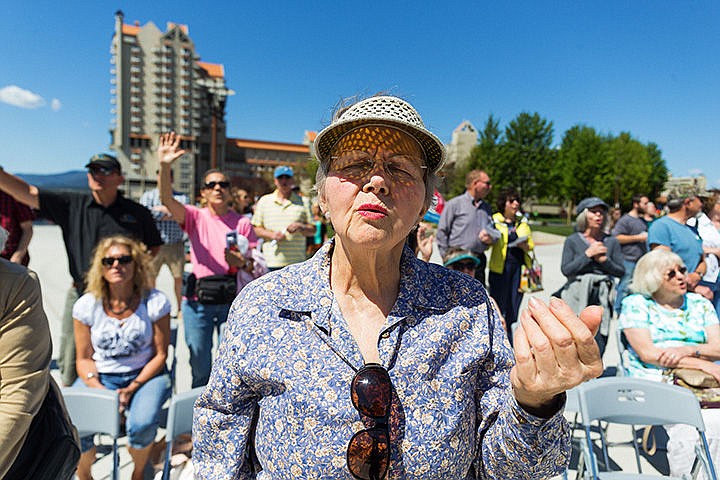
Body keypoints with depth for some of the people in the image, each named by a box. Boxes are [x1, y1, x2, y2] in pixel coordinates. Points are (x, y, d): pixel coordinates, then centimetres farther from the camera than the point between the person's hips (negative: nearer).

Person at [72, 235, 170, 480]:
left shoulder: (155, 302, -10)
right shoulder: (86, 306, -4)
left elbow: (160, 354, -5)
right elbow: (84, 358, 3)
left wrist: (132, 389, -16)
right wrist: (99, 391, -14)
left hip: (145, 374, -2)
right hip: (101, 377, 2)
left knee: (142, 425, -28)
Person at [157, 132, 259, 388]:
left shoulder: (242, 223, 3)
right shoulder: (195, 217, 4)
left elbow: (256, 265, 2)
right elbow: (167, 199, -14)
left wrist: (243, 262, -20)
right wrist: (165, 167, -29)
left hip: (232, 301, 0)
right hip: (197, 302, 1)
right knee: (200, 369, 12)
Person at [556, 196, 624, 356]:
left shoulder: (611, 241, 10)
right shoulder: (572, 241, 3)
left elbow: (621, 271, 8)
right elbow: (565, 269, -7)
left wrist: (603, 260, -7)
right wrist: (588, 254, -10)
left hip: (602, 298, 2)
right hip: (577, 297, -2)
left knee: (598, 345, 0)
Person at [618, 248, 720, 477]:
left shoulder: (700, 303, 20)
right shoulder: (635, 304, 5)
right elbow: (647, 353, -6)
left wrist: (687, 350, -11)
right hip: (656, 381, -4)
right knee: (687, 426, -31)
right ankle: (683, 475, -12)